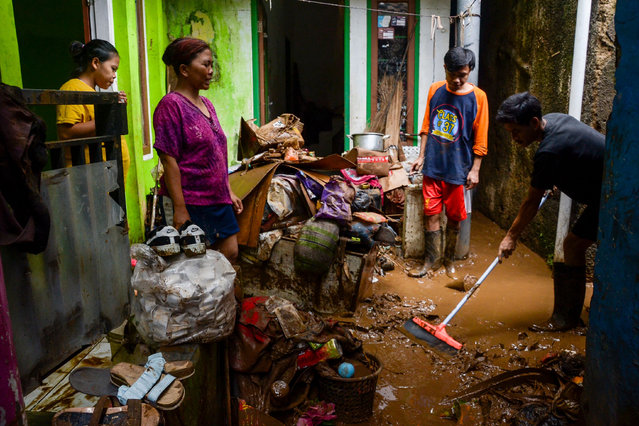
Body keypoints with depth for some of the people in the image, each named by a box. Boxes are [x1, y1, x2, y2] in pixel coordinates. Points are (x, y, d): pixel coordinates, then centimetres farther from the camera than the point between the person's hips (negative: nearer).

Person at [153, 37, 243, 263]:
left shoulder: (206, 104, 13)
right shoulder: (171, 105, -12)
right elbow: (169, 160, -17)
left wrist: (229, 192, 17)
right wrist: (179, 208, -21)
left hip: (218, 198, 8)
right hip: (191, 202, -8)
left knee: (230, 253, 11)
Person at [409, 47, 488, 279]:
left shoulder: (477, 97, -7)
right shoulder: (435, 90, 3)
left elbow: (480, 139, -4)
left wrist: (475, 170, -7)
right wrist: (421, 156, 8)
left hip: (458, 168, -2)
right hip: (433, 166, 2)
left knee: (454, 217, 9)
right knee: (431, 213, 5)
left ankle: (449, 259, 27)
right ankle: (431, 260, 19)